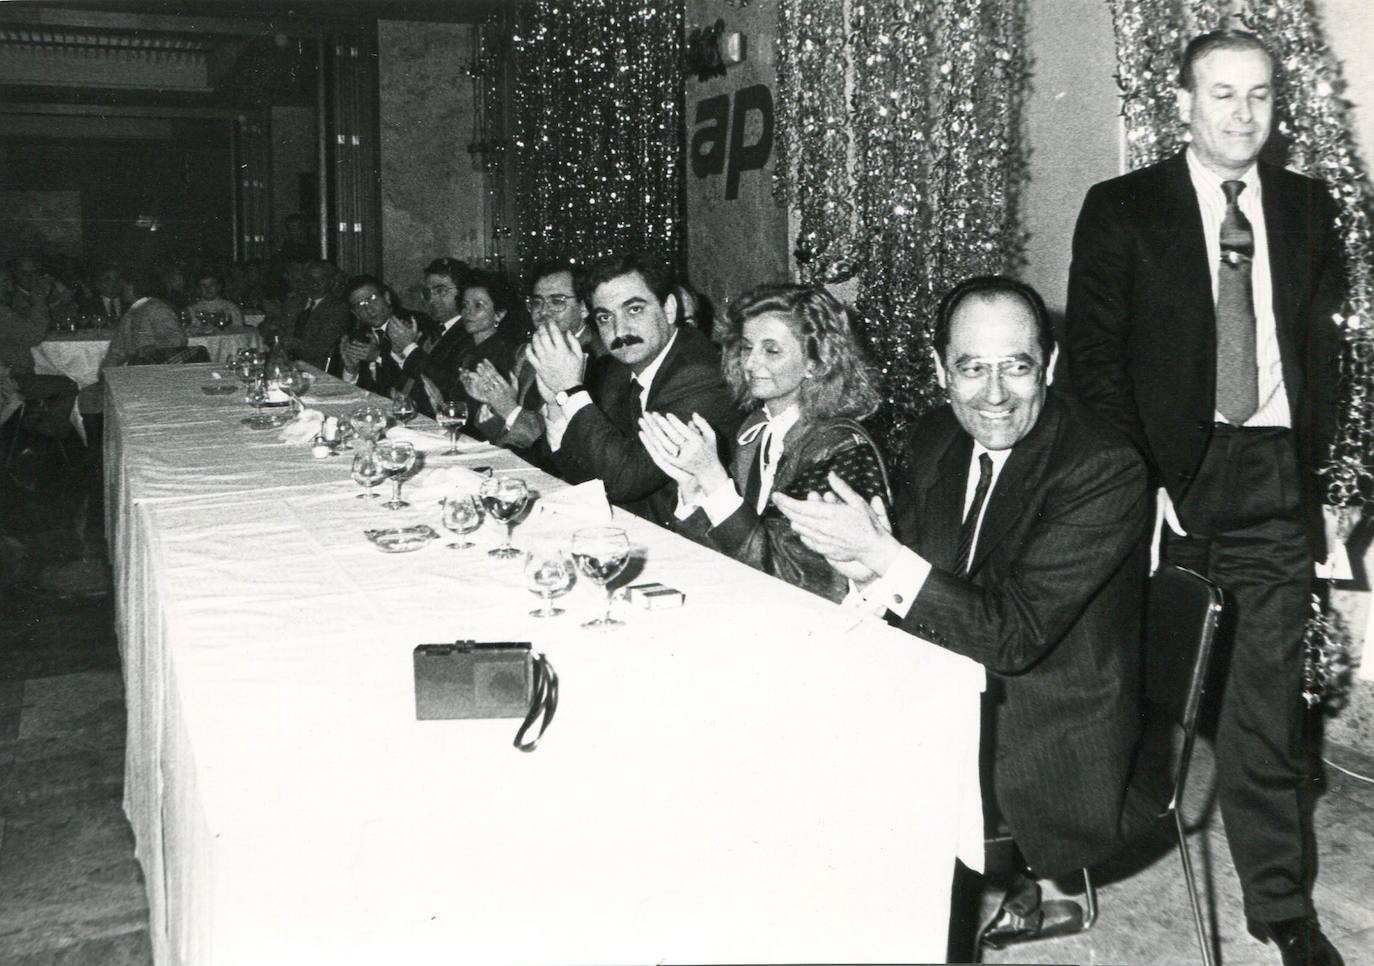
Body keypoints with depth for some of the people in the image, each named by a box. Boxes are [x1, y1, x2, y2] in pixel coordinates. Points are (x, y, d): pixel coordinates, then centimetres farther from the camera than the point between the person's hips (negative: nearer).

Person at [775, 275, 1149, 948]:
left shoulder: (1105, 471, -20)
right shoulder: (933, 440, 1)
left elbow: (1017, 635, -25)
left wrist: (881, 558, -30)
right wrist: (867, 569, -18)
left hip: (1051, 743, -7)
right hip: (954, 701, 7)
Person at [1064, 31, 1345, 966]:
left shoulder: (1308, 208, 11)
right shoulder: (1122, 210, 1)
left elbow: (1326, 353, 13)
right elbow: (1093, 356, -2)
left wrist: (1332, 481, 6)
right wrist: (1136, 480, -9)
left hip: (1278, 477, 2)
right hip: (1167, 476, -2)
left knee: (1269, 703, 4)